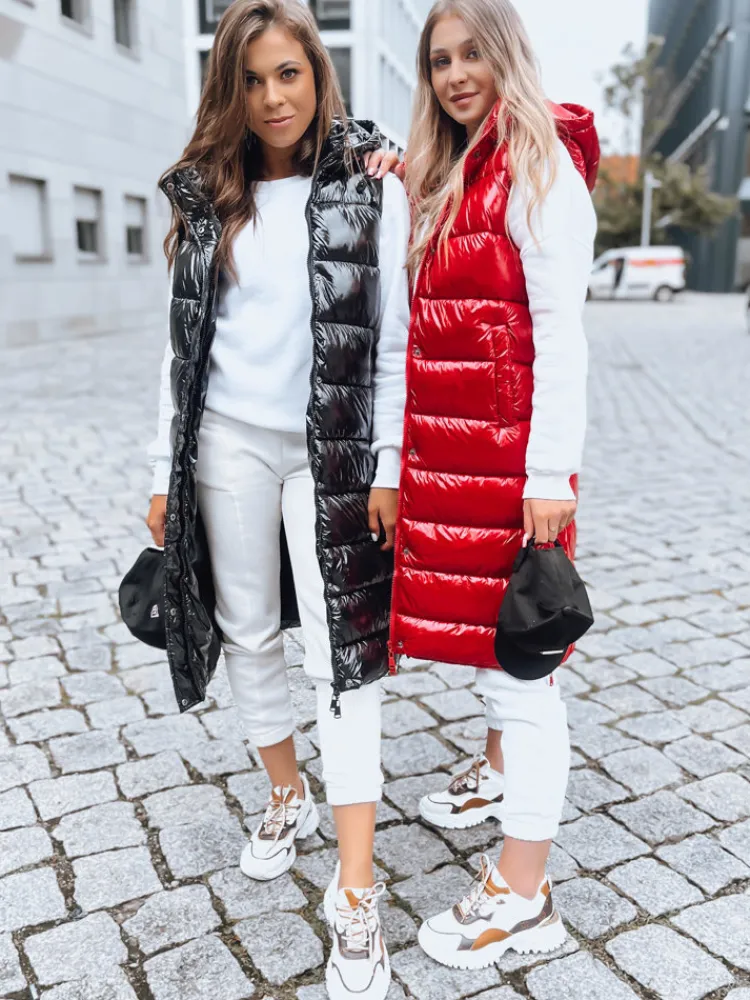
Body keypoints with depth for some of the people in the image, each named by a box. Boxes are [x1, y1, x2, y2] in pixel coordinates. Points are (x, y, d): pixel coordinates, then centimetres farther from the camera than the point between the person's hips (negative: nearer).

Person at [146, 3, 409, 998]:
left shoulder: (374, 192, 0)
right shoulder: (208, 199, 9)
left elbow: (395, 342, -3)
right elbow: (184, 342, 9)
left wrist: (388, 467, -9)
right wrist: (166, 470, 6)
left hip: (331, 452, -3)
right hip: (228, 445, 4)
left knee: (343, 655, -6)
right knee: (248, 634, 13)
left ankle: (356, 897, 3)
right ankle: (288, 795, 37)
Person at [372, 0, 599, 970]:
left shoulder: (540, 171, -8)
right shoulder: (445, 175, 17)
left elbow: (561, 333, -15)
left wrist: (550, 473, -19)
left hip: (509, 444, -8)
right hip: (446, 440, 9)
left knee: (513, 651, -3)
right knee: (479, 622, 21)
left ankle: (523, 896, 11)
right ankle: (500, 770, 45)